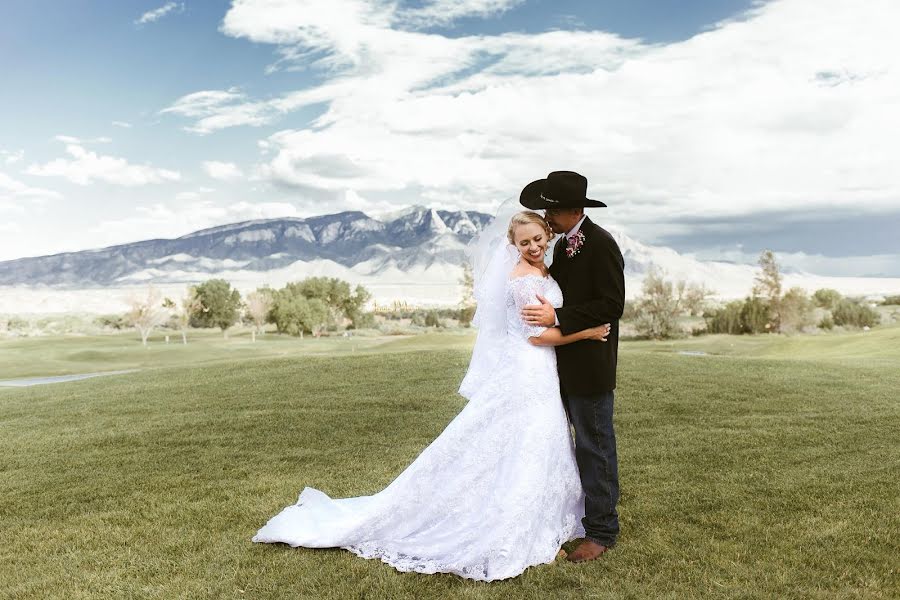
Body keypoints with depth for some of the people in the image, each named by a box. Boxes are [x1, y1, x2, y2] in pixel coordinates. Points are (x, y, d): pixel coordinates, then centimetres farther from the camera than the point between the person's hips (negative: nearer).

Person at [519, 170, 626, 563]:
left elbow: (612, 306, -20)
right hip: (565, 365, 9)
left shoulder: (601, 245, -15)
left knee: (595, 446, 2)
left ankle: (601, 531, 16)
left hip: (589, 367, -9)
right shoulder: (563, 245, 12)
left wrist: (558, 317, -22)